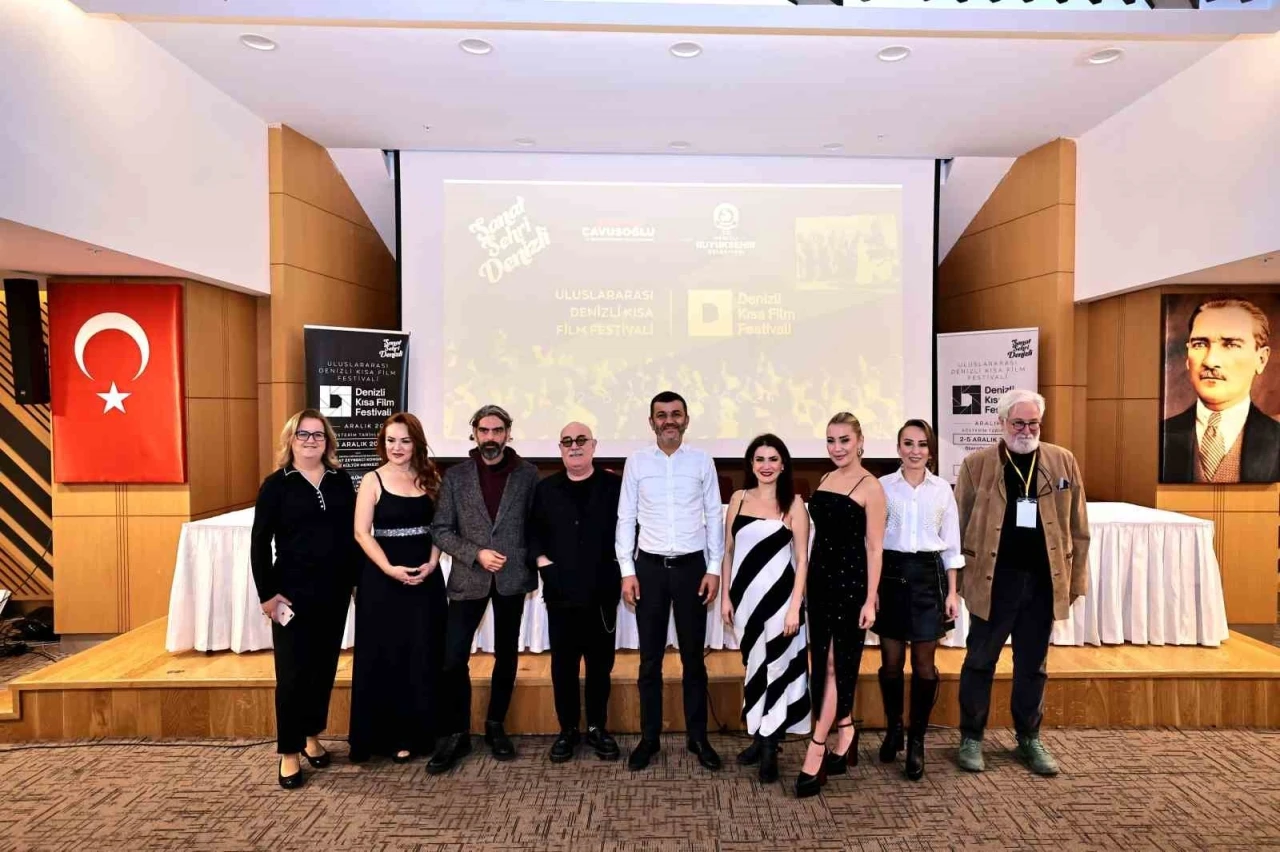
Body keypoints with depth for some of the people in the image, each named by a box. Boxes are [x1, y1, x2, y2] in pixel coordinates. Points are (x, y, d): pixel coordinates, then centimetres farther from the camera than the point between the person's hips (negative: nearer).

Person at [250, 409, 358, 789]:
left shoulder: (341, 481, 4)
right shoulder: (276, 484, -5)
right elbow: (259, 543, -5)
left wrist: (356, 581, 6)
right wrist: (267, 594, -9)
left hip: (335, 591, 4)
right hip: (293, 592, -3)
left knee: (324, 667, 13)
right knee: (292, 673, 3)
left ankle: (311, 737, 32)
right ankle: (288, 752, 17)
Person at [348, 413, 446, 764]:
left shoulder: (429, 479, 5)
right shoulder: (372, 481, -2)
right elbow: (362, 532, -7)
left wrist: (431, 563, -9)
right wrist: (390, 569, -17)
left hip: (425, 576, 3)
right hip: (382, 578, -2)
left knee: (422, 655, 7)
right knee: (383, 655, 5)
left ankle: (416, 732, 21)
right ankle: (385, 735, 20)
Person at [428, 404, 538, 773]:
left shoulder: (527, 474, 0)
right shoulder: (455, 476, 1)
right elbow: (440, 529, -1)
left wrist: (532, 562, -6)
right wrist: (475, 554, -13)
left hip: (512, 577, 0)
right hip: (468, 577, 0)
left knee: (506, 656, 12)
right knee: (453, 659, -1)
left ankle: (495, 726, 31)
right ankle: (456, 734, 18)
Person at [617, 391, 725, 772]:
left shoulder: (702, 461, 0)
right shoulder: (636, 461, -1)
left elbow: (714, 516, 2)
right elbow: (625, 518, 1)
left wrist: (714, 569, -2)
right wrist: (627, 570, -3)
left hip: (691, 566, 0)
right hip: (650, 567, 0)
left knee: (693, 656, 11)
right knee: (650, 658, 10)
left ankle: (697, 736, 26)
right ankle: (649, 737, 25)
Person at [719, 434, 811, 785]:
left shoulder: (793, 504, -4)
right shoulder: (738, 499, 4)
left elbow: (802, 559, -5)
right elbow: (729, 551, 7)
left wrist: (795, 606, -12)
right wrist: (725, 597, 3)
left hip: (779, 595, -3)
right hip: (746, 595, 3)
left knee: (777, 666, 4)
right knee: (753, 666, 14)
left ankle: (770, 747, 18)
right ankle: (758, 737, 29)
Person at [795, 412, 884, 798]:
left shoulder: (870, 487, -9)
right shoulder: (826, 479, 10)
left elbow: (874, 547, -11)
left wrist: (870, 599, -14)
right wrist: (808, 580, 13)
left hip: (851, 581, -7)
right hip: (820, 578, 7)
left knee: (838, 664, 0)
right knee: (823, 663, 12)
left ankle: (815, 754, 6)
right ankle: (845, 736, 29)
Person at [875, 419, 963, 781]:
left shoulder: (943, 489, 5)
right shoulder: (882, 486, 1)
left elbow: (950, 545, 7)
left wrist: (952, 592, 2)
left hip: (929, 575, 1)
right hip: (891, 573, 0)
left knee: (923, 663, 4)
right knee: (891, 660, 7)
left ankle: (916, 740, 18)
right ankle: (893, 728, 29)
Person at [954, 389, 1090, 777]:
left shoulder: (1064, 462, 4)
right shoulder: (976, 464, -3)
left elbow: (1078, 527, 7)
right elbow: (959, 526, -2)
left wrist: (1076, 579, 4)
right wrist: (955, 579, -5)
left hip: (1043, 580, 3)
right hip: (993, 580, -2)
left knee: (1033, 666, 15)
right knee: (979, 662, 7)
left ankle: (1029, 739, 31)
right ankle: (971, 738, 22)